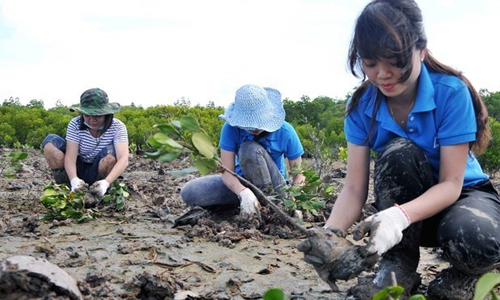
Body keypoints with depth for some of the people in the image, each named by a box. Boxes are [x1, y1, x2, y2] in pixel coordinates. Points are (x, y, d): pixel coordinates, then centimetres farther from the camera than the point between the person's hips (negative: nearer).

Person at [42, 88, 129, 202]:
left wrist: (106, 182, -49)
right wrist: (74, 180, -45)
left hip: (98, 174, -1)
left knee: (111, 152, -32)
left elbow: (124, 159, -32)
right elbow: (70, 157, -24)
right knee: (50, 142, -20)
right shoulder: (75, 124, -15)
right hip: (77, 171, 1)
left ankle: (98, 192, -13)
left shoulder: (117, 127, -19)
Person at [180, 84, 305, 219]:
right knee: (189, 192, -22)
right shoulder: (231, 129, -20)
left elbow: (298, 173, -12)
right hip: (241, 183, 2)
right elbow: (227, 172, -23)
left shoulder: (285, 132, -20)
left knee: (250, 148, -33)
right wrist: (244, 193, -45)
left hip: (272, 185, -2)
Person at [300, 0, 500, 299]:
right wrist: (329, 233, -36)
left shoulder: (451, 92, -22)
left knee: (474, 238, -40)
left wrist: (401, 215, -45)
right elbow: (354, 188, -15)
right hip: (403, 200, 3)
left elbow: (451, 183, -25)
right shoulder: (362, 106, -13)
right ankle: (399, 267, -14)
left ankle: (463, 275, -1)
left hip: (462, 194, -2)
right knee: (397, 153, -32)